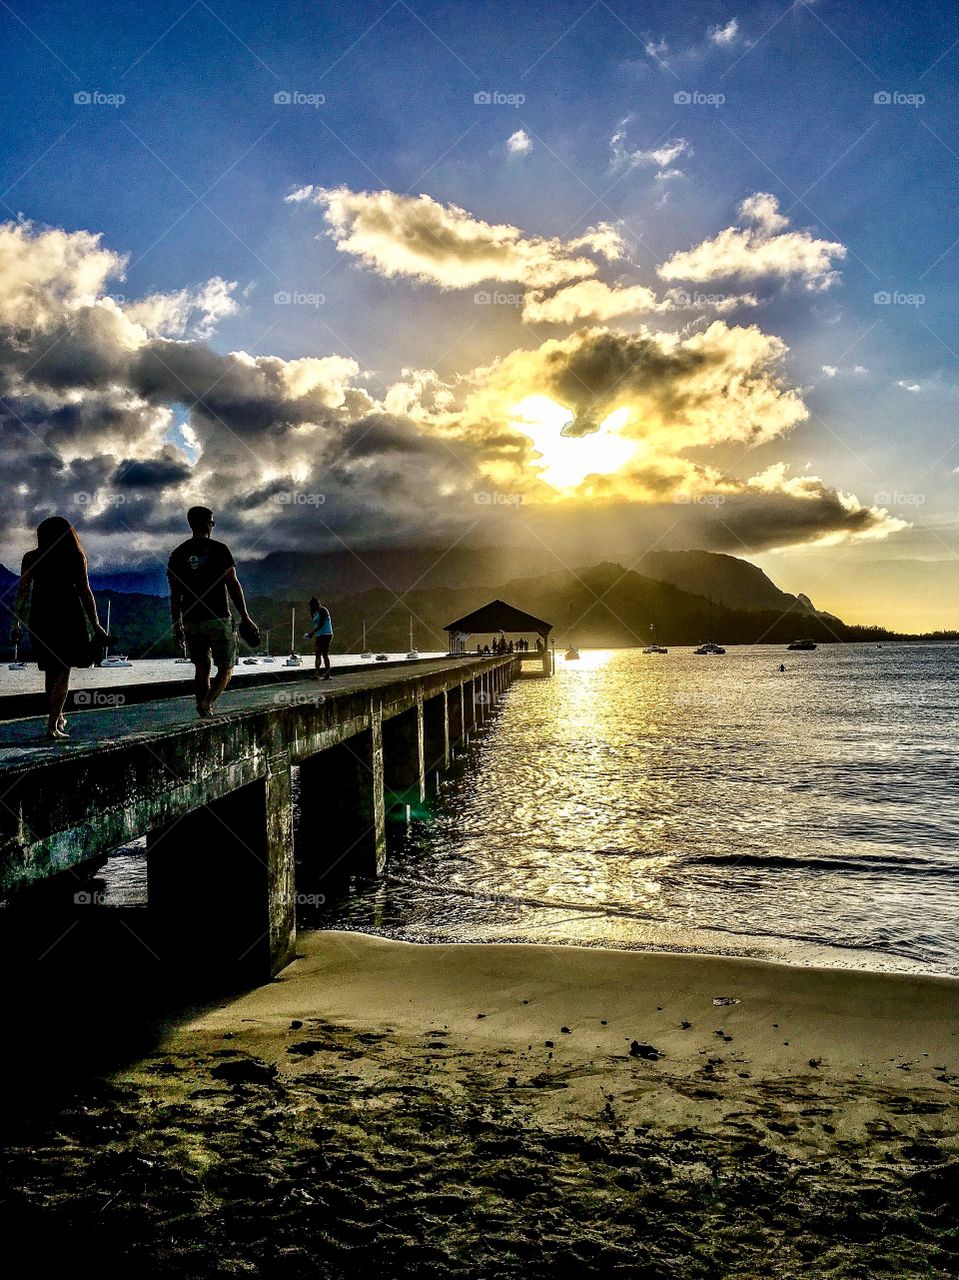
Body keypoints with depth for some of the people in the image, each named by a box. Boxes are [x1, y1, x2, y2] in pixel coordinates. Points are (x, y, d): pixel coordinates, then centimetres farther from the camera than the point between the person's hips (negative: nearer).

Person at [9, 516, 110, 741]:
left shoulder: (31, 558, 3)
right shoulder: (76, 558, 0)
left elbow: (22, 592, -1)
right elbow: (85, 593, -3)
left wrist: (16, 623, 4)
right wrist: (95, 625, 1)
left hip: (40, 619, 2)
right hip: (68, 619, -2)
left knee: (51, 670, 17)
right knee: (63, 671, 2)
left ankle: (57, 717, 31)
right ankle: (52, 726, -7)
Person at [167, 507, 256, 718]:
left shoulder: (178, 554, 7)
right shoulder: (219, 549, -4)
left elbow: (175, 594, 7)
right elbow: (233, 585, -7)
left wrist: (177, 625, 13)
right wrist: (245, 617, -2)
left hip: (191, 622, 4)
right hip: (218, 620, -4)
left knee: (202, 668, 15)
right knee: (226, 667, 6)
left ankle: (205, 714, 11)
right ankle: (207, 703, -17)